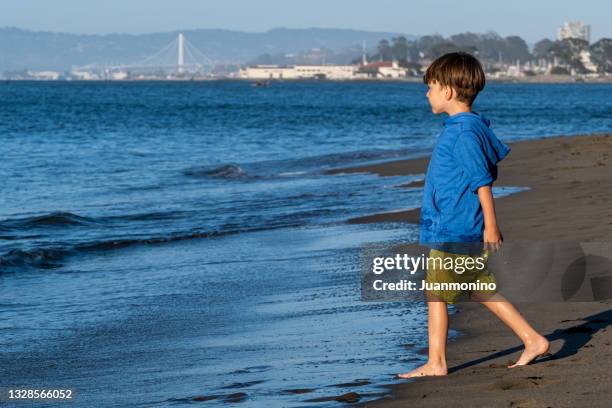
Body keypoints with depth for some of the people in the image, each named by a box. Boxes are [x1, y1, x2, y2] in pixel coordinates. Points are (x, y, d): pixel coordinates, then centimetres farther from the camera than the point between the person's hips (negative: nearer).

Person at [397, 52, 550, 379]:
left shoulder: (464, 132, -18)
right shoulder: (473, 126, 11)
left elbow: (483, 181, -20)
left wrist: (490, 226, -19)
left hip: (451, 232, -10)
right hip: (465, 231, 10)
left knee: (436, 296, 0)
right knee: (481, 289, 14)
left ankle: (435, 363, 8)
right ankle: (533, 340, 15)